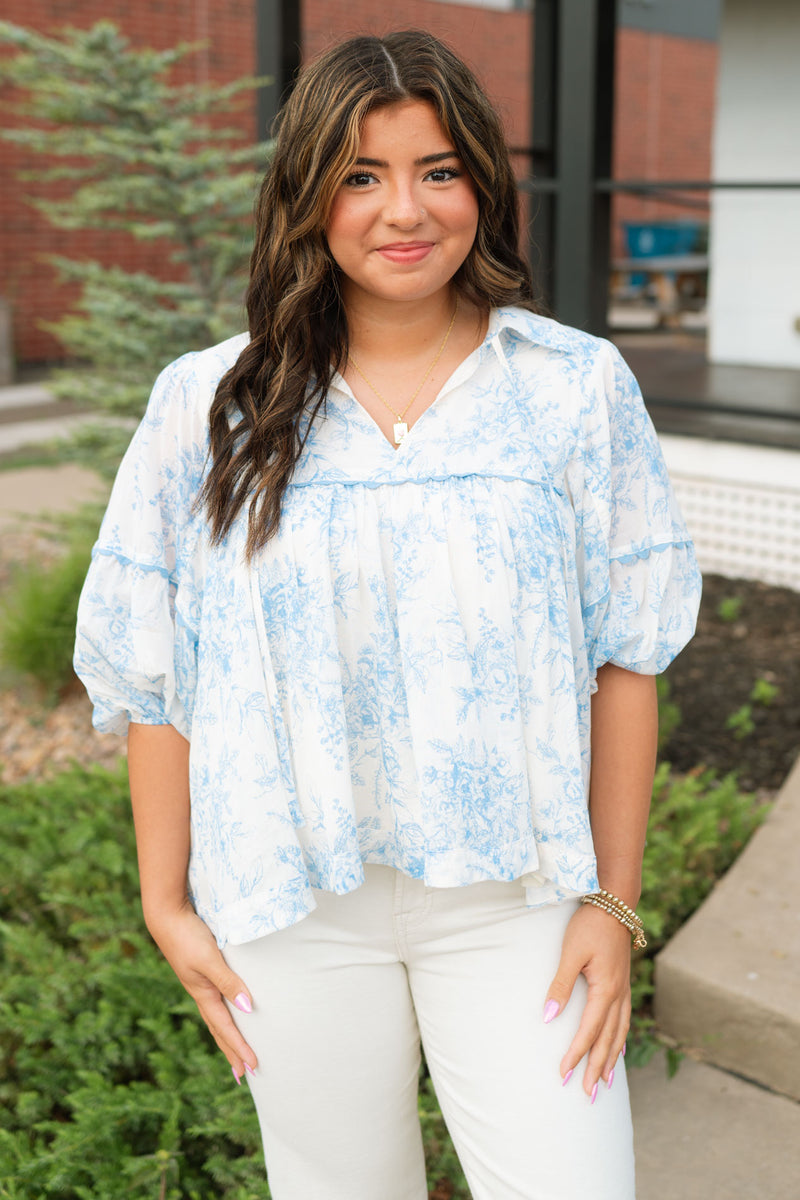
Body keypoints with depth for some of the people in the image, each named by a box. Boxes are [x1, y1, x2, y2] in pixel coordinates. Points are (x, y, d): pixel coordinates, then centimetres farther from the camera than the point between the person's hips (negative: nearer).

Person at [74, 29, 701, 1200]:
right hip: (294, 906, 1)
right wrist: (168, 903, 3)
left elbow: (625, 657, -1)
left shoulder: (578, 389, -3)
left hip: (513, 895, 0)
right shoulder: (211, 406, -3)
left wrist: (612, 899, -2)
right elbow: (151, 673, 2)